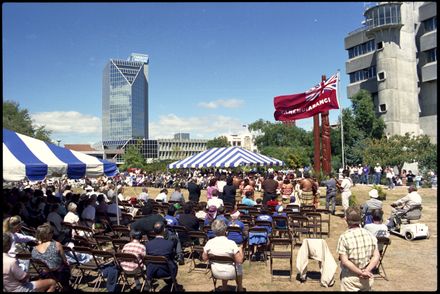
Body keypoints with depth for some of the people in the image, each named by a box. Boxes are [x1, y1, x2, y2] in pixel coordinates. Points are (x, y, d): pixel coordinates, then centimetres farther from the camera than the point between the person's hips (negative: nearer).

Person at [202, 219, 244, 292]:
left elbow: (204, 258, -2)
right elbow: (240, 261, -20)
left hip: (216, 273, 3)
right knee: (239, 266, 30)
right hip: (230, 274, -3)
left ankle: (224, 287, 48)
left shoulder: (209, 243, -15)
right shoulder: (231, 243, -25)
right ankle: (240, 288, 47)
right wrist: (240, 250, -3)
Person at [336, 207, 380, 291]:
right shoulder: (370, 235, -3)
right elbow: (376, 257, -5)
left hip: (350, 279, -4)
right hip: (368, 278, 4)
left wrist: (361, 272, -14)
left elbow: (344, 261, -20)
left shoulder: (344, 237, -17)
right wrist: (366, 271, -13)